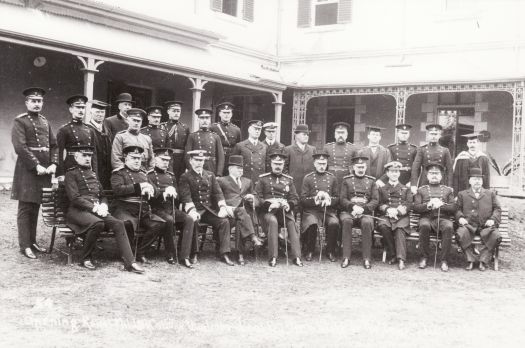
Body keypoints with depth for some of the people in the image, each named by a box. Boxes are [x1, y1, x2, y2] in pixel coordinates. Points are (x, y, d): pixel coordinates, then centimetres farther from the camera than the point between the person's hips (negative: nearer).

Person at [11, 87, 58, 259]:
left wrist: (53, 164, -1)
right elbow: (20, 147, -14)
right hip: (27, 169, -6)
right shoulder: (20, 121, -4)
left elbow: (54, 145, 14)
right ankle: (25, 246, 2)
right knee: (25, 209, -2)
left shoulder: (45, 122, 16)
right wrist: (36, 166, -18)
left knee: (35, 208, 12)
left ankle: (33, 241, 19)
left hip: (44, 169, 6)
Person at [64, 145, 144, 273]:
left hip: (97, 210, 6)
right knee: (97, 223, -36)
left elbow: (102, 195, 25)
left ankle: (130, 262, -26)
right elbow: (75, 198, -10)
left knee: (118, 224, -20)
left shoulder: (93, 174, 24)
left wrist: (103, 206, 1)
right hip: (78, 210, -6)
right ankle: (86, 259, -15)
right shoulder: (71, 174, 3)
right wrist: (94, 208, -18)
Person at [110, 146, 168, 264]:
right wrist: (138, 187, -16)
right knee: (128, 223, -37)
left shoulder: (143, 174, 23)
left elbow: (155, 192, 17)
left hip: (143, 210, 6)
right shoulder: (118, 173, 6)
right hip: (124, 208, -5)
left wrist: (150, 188, -8)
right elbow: (117, 189, -14)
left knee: (160, 224, -18)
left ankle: (140, 251, -3)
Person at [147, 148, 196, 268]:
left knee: (189, 219, -21)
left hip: (171, 208, 6)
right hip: (158, 209, -5)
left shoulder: (171, 176, 22)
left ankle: (185, 256, -26)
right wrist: (165, 191, -28)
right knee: (169, 220, -36)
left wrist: (171, 193, -3)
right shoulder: (150, 175, 3)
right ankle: (171, 255, -20)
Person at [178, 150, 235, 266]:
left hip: (210, 209, 4)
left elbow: (218, 193, 10)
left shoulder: (210, 175, 18)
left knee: (224, 221, -22)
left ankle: (224, 254, -20)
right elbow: (186, 196, -8)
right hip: (195, 210, -3)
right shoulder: (185, 177, 5)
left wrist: (222, 207, -8)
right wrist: (192, 211, -25)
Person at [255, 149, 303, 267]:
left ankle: (296, 257, -34)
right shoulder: (263, 178, 12)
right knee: (273, 221, -35)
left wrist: (289, 205, -9)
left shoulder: (288, 180, 20)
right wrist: (269, 205, -13)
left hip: (285, 210, 2)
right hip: (269, 211, -2)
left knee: (292, 222, -29)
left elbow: (295, 198, 14)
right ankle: (273, 258, -35)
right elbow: (257, 197, 5)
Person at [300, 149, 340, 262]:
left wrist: (329, 200, -8)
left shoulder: (332, 178, 13)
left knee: (334, 223, -30)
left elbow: (337, 198, 14)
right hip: (312, 210, -1)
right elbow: (303, 199, 3)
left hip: (329, 210, 2)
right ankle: (310, 251, -10)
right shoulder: (308, 178, 7)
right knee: (312, 223, -33)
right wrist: (315, 199, -15)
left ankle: (331, 251, -10)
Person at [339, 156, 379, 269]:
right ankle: (346, 257, -30)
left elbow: (375, 200, 6)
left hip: (366, 212, 0)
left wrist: (363, 209, -11)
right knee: (346, 221, -34)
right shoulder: (346, 180, 13)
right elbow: (342, 199, 6)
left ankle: (367, 258, -26)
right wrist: (353, 206, -13)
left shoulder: (371, 181, 15)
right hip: (348, 211, 0)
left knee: (367, 223, -34)